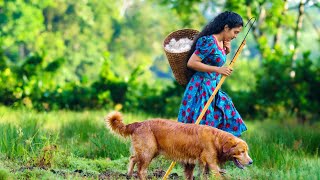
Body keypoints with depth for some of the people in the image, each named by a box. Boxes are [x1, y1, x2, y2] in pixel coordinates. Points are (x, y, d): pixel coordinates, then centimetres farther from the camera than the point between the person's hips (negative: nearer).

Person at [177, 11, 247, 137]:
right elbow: (191, 63, -22)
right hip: (202, 88, -10)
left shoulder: (221, 43, 8)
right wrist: (217, 69, -21)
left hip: (213, 89, 10)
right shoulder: (209, 42, -18)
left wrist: (227, 51, 4)